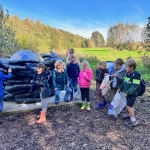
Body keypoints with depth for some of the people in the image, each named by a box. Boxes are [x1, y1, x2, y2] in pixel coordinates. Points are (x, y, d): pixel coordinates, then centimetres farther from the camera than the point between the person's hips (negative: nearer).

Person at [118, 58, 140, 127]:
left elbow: (134, 87, -26)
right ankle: (131, 115, 39)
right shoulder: (128, 74, 6)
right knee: (130, 106, 21)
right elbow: (124, 82, 18)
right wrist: (121, 88, 21)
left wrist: (127, 93, -26)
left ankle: (133, 121, 4)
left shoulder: (135, 75, -23)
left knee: (129, 106, -7)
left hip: (132, 94, -9)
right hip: (128, 93, 9)